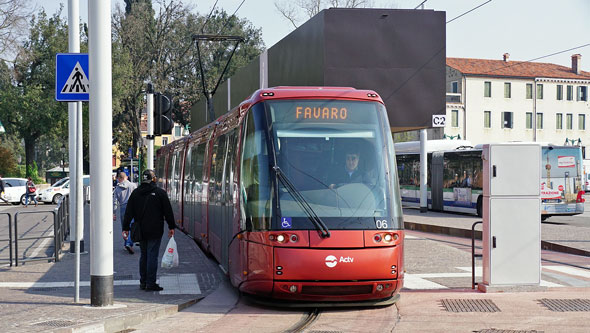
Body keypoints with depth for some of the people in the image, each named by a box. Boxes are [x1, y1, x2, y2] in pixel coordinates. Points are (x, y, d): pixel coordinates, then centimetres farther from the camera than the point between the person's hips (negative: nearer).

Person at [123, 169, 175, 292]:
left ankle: (143, 282, 17)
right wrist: (171, 227, 5)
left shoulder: (135, 193, 6)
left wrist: (126, 228, 9)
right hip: (155, 231, -4)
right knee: (152, 255, -3)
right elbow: (168, 211, -3)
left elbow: (129, 212, 6)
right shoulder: (159, 192, -5)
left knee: (143, 255, 14)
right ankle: (151, 283, -5)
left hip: (140, 231, 4)